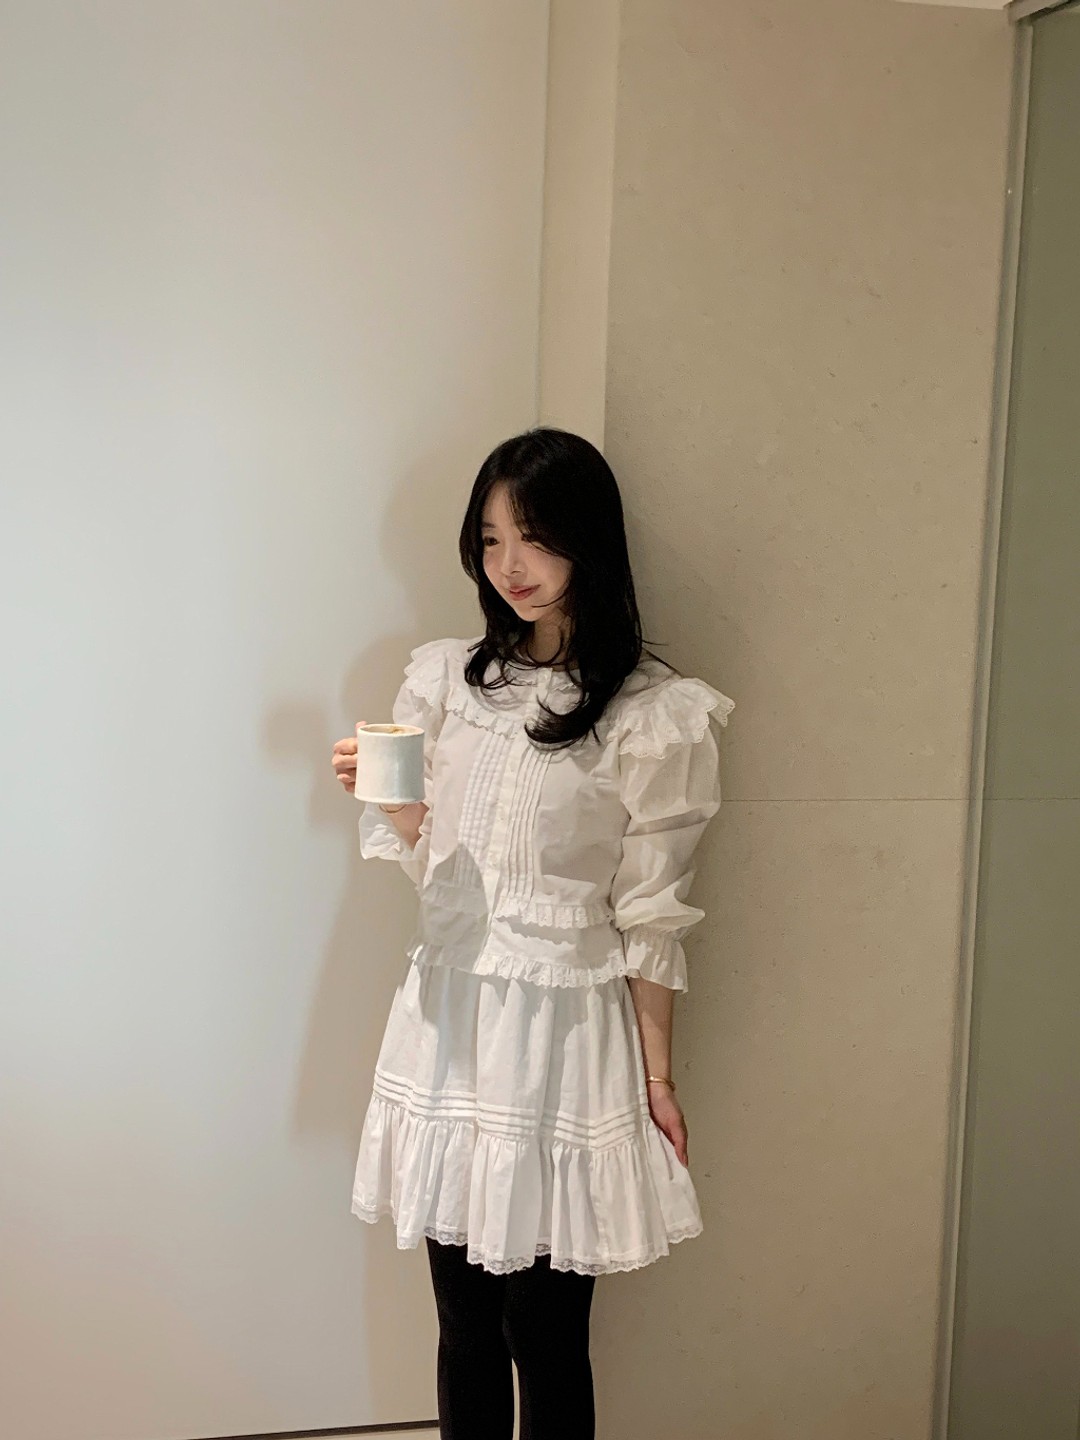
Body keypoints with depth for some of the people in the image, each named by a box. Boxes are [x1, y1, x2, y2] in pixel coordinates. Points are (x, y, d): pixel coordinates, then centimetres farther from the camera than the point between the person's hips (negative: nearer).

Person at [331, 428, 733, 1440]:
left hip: (566, 1026, -4)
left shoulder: (652, 715, -8)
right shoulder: (446, 679, 6)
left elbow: (649, 915, -5)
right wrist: (388, 797, -8)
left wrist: (657, 1076, -1)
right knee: (464, 1325, 14)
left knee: (546, 1336, 7)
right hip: (450, 1013, 4)